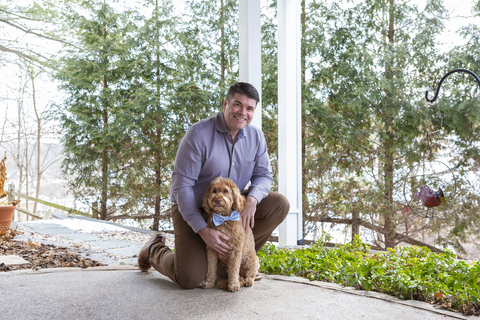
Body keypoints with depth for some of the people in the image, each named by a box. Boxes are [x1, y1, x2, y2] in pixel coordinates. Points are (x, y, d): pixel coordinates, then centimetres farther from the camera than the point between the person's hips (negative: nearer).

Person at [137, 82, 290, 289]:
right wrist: (203, 231, -26)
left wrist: (252, 199, -24)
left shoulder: (256, 137, -3)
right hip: (192, 209, -5)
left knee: (279, 205, -14)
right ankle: (155, 249, 16)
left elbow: (263, 175, 1)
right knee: (190, 279, -17)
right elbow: (181, 186, -22)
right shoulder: (199, 134, -21)